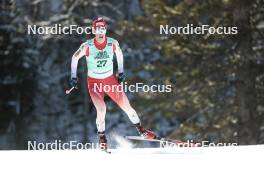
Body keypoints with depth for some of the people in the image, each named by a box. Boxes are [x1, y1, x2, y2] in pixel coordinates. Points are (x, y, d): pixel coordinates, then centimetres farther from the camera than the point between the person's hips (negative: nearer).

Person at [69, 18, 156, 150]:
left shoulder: (113, 43, -12)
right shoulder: (87, 46, -18)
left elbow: (119, 53, 11)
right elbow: (75, 58, -1)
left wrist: (121, 71, 12)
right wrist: (73, 77, 0)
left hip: (110, 80, 3)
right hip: (94, 82, -3)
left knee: (127, 106, 1)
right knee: (101, 109, -22)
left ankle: (141, 130, 21)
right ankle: (102, 138, -3)